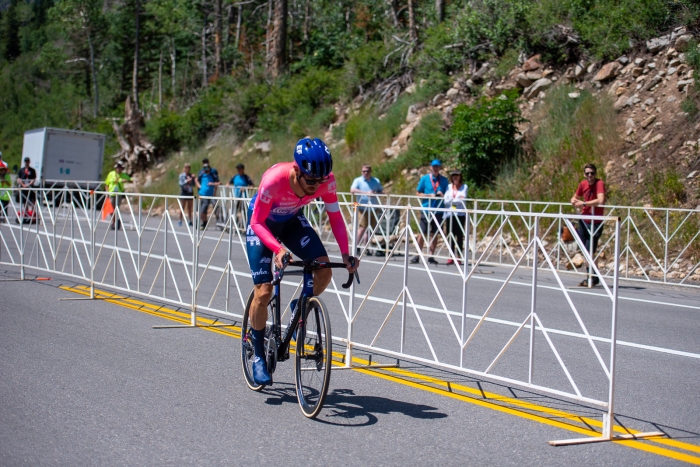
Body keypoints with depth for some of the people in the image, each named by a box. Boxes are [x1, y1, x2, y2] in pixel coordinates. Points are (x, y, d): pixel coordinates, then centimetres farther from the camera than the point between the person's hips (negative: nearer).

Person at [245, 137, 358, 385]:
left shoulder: (327, 181, -28)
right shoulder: (274, 180, -38)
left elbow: (335, 217, -15)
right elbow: (257, 222, -29)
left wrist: (345, 253, -28)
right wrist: (278, 249, -45)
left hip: (292, 221, 4)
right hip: (262, 224, -4)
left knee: (324, 270, -19)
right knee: (263, 292, -11)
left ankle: (299, 308, 11)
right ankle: (259, 356, 8)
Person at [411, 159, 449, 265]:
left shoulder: (444, 180, 8)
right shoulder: (424, 178, 3)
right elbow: (418, 193, 3)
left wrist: (442, 195, -8)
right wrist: (430, 195, -10)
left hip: (438, 210, 2)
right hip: (426, 209, -2)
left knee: (434, 233, 5)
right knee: (423, 233, -3)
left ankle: (431, 256, 12)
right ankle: (417, 255, 3)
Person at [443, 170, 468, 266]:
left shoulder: (464, 186, 6)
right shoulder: (449, 187, 14)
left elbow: (463, 199, -5)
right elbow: (446, 201, 5)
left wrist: (452, 200, -2)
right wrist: (457, 200, -4)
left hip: (460, 214, -3)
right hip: (450, 214, 3)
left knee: (459, 235, -5)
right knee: (451, 235, 0)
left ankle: (459, 257, -4)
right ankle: (451, 257, 2)